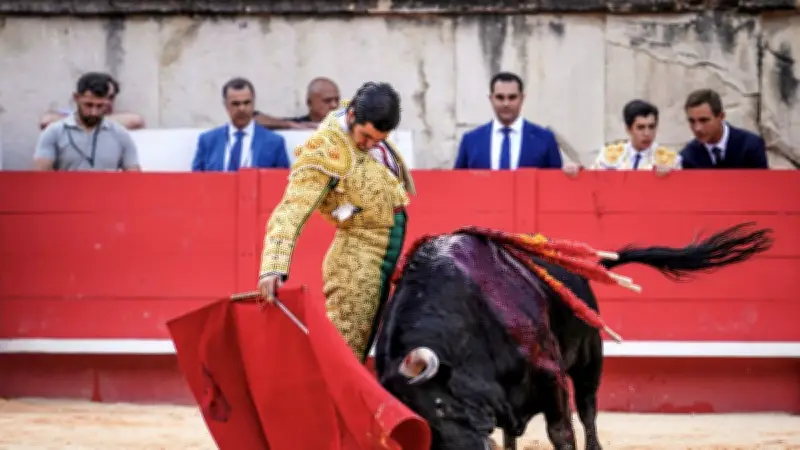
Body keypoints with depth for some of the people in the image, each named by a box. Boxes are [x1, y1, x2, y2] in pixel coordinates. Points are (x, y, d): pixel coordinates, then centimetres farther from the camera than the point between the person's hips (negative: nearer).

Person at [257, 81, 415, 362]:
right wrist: (273, 268, -43)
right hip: (359, 257, -8)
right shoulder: (325, 152, -23)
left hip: (396, 249, 8)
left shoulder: (370, 126, 1)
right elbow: (291, 211, -31)